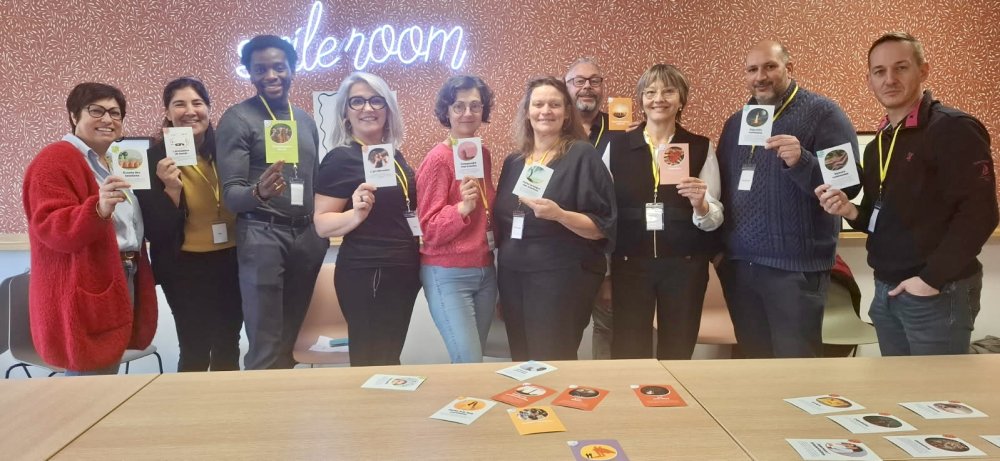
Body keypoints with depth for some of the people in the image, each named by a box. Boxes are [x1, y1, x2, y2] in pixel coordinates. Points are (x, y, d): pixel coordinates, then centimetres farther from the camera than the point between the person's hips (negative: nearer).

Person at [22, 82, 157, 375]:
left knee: (106, 379, 14)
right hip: (85, 293, -9)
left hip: (120, 284, 9)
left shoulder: (116, 162, 17)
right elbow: (51, 229, -21)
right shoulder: (56, 161, -10)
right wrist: (99, 209, -37)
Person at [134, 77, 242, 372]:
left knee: (228, 347, 15)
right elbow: (155, 230, -11)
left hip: (231, 261, 3)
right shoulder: (156, 157, -9)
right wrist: (171, 187, -24)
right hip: (186, 268, -3)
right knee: (195, 350, 0)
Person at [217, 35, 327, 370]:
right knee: (265, 348, -5)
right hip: (262, 236, -5)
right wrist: (259, 192, -32)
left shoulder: (305, 119, 14)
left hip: (307, 235, 6)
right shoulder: (237, 119, -4)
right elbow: (230, 194, -10)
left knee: (291, 341, 12)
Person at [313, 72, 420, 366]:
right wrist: (357, 213, -31)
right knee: (371, 363, -4)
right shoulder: (340, 159, -9)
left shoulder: (394, 156, 11)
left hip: (404, 272, 8)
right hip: (366, 275, -7)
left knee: (390, 359, 15)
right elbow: (322, 224, -14)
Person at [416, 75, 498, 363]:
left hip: (485, 271, 7)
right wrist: (463, 207, -29)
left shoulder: (483, 155, 8)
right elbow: (430, 229, -15)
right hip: (448, 274, -7)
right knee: (470, 365, -7)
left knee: (471, 362, 13)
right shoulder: (439, 158, -13)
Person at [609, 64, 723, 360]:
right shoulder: (617, 147, 3)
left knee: (677, 355, 9)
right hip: (629, 264, 0)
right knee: (628, 357, 2)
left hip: (685, 266, 0)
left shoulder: (701, 148, 3)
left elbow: (714, 219, 2)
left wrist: (700, 205, -21)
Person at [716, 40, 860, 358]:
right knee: (753, 364, 13)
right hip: (738, 265, 6)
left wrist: (801, 161, -28)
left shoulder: (823, 114, -3)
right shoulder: (736, 122, 15)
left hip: (795, 266, -5)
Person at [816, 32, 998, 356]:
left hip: (938, 293, -7)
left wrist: (932, 278, -20)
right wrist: (851, 212, -3)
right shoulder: (878, 144, 13)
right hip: (886, 291, 8)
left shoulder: (954, 129, -12)